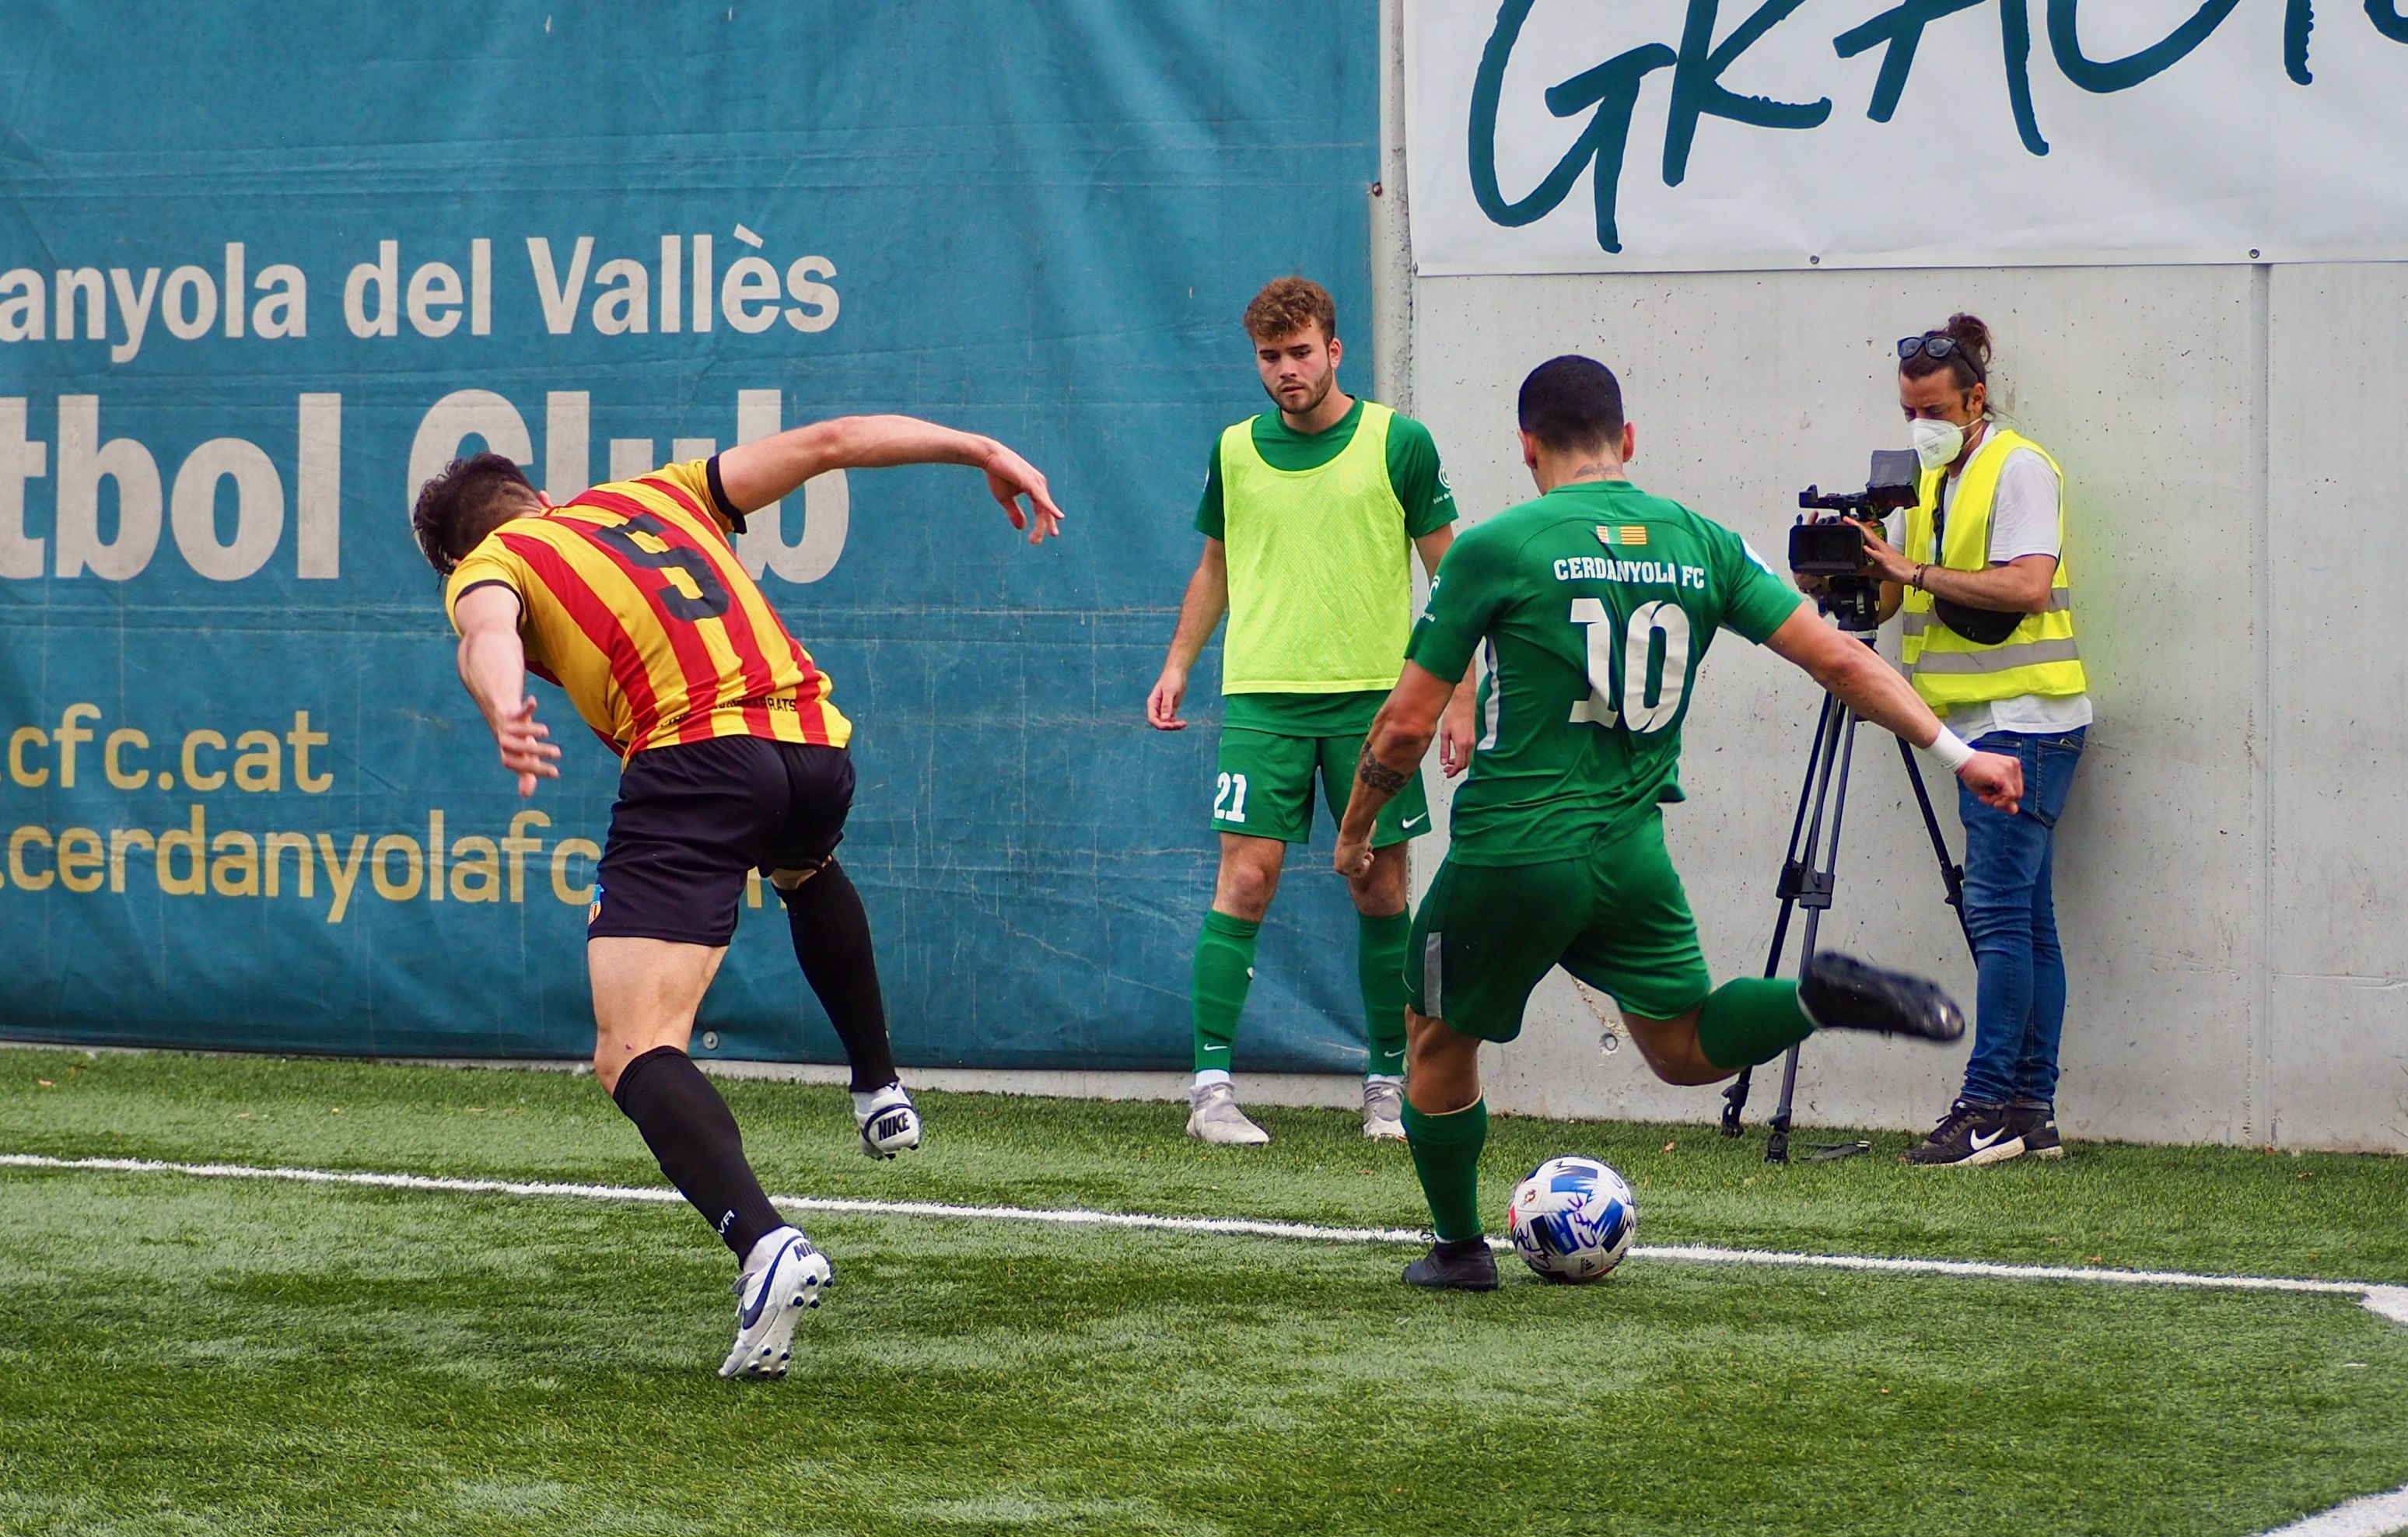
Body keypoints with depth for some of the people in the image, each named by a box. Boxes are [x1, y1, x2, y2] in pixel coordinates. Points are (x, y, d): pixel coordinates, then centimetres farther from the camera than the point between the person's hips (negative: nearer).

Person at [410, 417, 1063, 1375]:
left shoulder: (487, 568, 16)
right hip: (817, 748, 6)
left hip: (693, 762, -6)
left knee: (632, 1053, -10)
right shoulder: (653, 495, 29)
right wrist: (984, 454, 33)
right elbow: (825, 443, 26)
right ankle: (879, 1088, 47)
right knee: (805, 869, 43)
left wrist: (505, 713, -30)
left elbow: (487, 632, -9)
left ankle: (765, 1244, -34)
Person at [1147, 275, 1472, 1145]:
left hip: (1374, 697, -1)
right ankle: (1211, 1087, -10)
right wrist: (1178, 665, 11)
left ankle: (1389, 1084, 15)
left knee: (1379, 885, 4)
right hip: (1262, 696, 1)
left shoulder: (1398, 443, 0)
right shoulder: (1235, 451, 8)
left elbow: (1446, 571, 4)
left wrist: (1460, 695, -1)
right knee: (1246, 877, -9)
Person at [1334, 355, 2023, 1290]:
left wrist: (1355, 828, 11)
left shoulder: (1493, 550, -8)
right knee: (1684, 1050, 17)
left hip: (1510, 853, -4)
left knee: (1439, 1043, 20)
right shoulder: (1702, 544, 4)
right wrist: (1953, 750, 3)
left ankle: (1459, 1249, 29)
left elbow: (1408, 723, -5)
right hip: (1633, 854, 4)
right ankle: (1821, 997, -11)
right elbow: (1837, 659, -1)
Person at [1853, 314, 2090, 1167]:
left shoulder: (2018, 469, -8)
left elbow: (2026, 585, -21)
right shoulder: (1935, 479, 18)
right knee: (2024, 919, 8)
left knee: (1997, 911, -12)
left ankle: (1988, 1110, -13)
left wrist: (1917, 571, -21)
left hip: (2026, 719, -9)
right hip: (1985, 723, 9)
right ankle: (2033, 1112, 8)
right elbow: (1899, 599, 18)